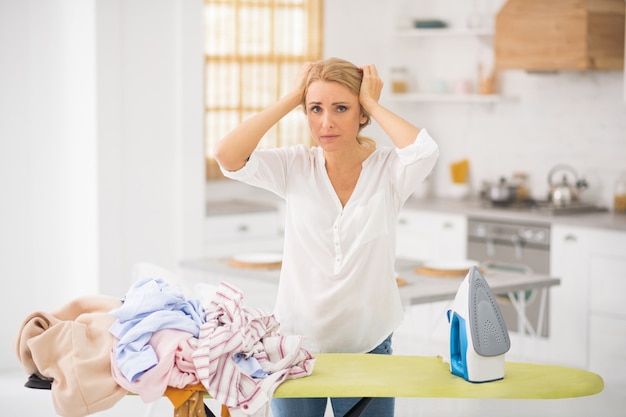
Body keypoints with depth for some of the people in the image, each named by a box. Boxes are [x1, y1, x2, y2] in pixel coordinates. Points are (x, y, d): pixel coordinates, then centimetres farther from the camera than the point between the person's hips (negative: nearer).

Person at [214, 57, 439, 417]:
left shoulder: (388, 170, -7)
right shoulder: (295, 167, -3)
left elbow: (426, 151, -29)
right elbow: (227, 155, -18)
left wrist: (373, 104, -15)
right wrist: (291, 98, -13)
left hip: (367, 347, -1)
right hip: (297, 344, 1)